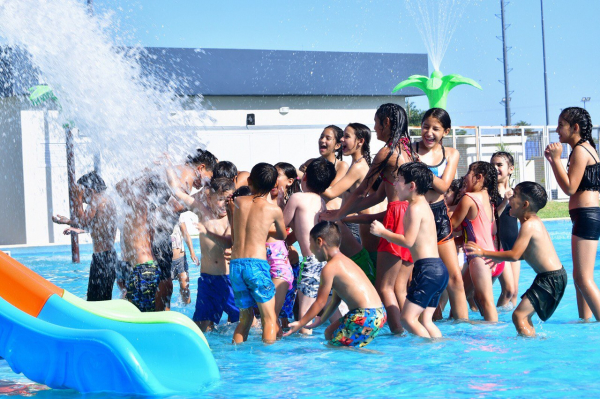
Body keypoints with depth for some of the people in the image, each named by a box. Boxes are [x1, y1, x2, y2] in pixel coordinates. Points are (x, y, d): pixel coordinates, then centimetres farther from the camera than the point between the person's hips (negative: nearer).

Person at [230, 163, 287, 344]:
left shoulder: (237, 202, 11)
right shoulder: (274, 210, 3)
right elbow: (282, 235, 22)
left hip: (235, 264, 4)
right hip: (256, 264, -4)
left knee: (245, 317, 17)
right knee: (269, 317, 2)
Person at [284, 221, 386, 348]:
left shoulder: (330, 267, -11)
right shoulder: (344, 261, 18)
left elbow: (320, 302, -6)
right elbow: (335, 299, 25)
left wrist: (299, 324, 4)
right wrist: (321, 320, 35)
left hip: (366, 317, -10)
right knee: (329, 333, 22)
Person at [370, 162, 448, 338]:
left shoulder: (415, 207, -10)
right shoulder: (423, 205, 21)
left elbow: (408, 241, -15)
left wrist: (382, 232, -4)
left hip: (427, 268, -10)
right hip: (438, 269, 10)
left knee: (408, 318, -10)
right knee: (425, 320, 11)